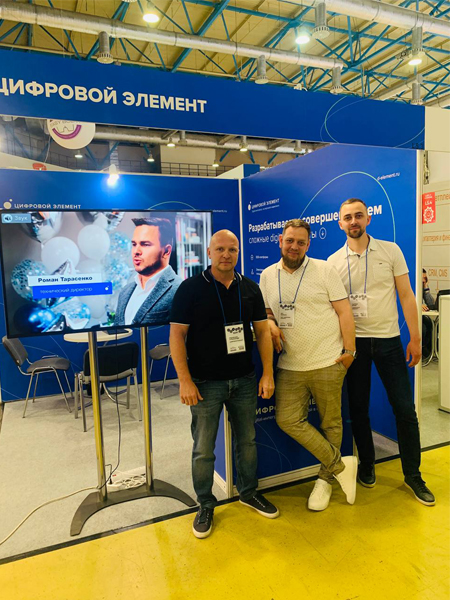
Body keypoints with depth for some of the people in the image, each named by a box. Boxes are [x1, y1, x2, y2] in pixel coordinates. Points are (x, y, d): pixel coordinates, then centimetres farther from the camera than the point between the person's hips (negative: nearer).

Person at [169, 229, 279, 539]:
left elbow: (262, 330, 7)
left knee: (247, 441, 16)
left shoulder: (250, 288, 5)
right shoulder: (191, 288, -7)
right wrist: (185, 380, -14)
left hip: (244, 380, 4)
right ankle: (206, 505, 28)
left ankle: (249, 492, 39)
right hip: (205, 383, -3)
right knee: (203, 450, 6)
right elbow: (177, 334, -9)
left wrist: (268, 373, 0)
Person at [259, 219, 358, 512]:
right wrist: (270, 324, -7)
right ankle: (341, 465, 13)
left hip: (327, 363, -3)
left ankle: (326, 479, 30)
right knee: (288, 420, -4)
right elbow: (265, 310, 16)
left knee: (331, 422, 8)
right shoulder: (268, 275, 8)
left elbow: (344, 311, -3)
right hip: (291, 365, 3)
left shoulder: (324, 270, -3)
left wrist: (349, 351, -8)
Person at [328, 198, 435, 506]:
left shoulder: (390, 250, 0)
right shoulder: (334, 261, 1)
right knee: (358, 408, 10)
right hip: (354, 341, 1)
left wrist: (415, 338, -2)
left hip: (388, 339, 0)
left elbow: (406, 295, 1)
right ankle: (367, 465, 31)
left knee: (405, 408, 4)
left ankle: (413, 474, 22)